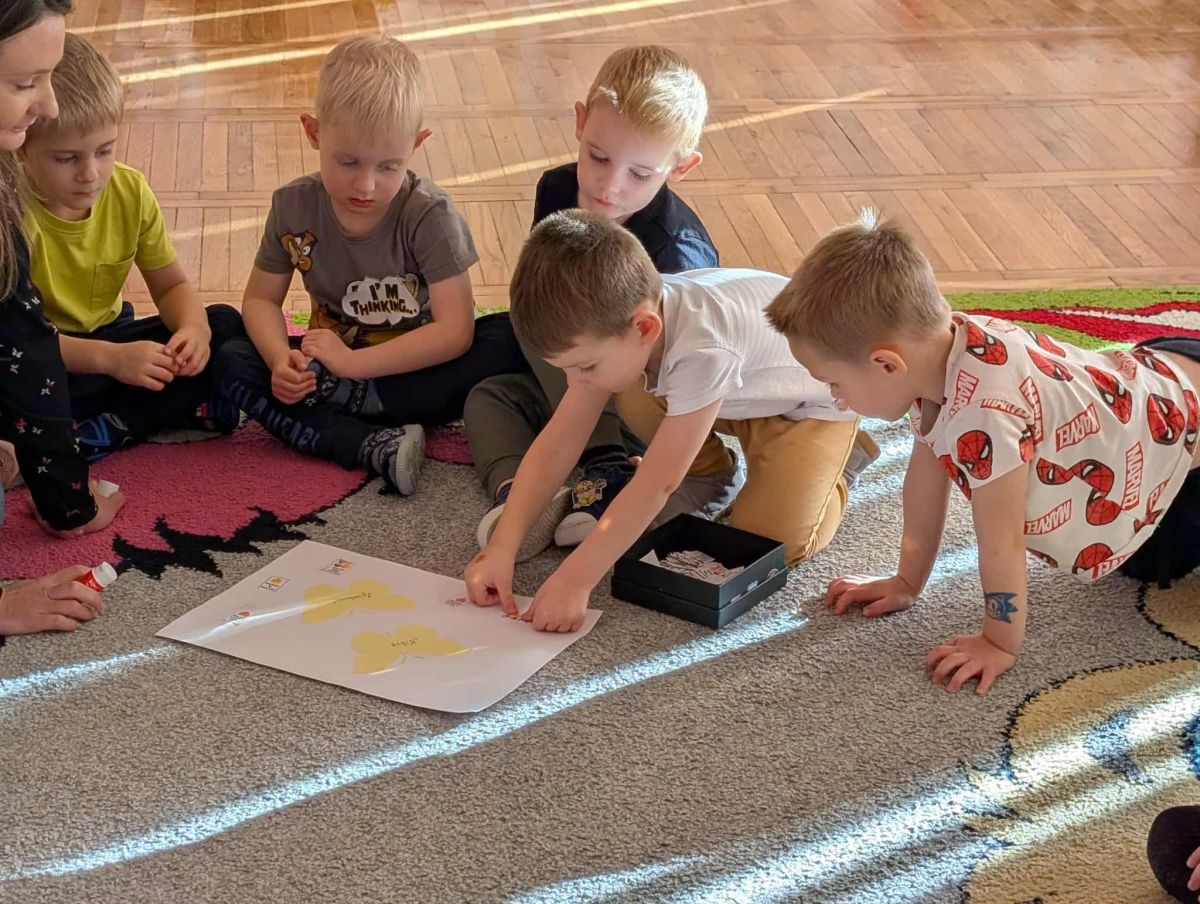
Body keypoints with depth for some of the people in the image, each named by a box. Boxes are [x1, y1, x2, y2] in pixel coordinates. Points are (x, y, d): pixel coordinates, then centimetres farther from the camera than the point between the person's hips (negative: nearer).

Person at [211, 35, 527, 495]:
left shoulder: (429, 215, -19)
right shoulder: (294, 207, -9)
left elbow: (454, 331, -25)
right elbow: (261, 299, 0)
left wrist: (353, 362, -30)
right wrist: (281, 360, -22)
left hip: (414, 371, -3)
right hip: (335, 365, 3)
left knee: (509, 340, -29)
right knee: (230, 361, -20)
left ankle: (339, 400, -27)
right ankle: (376, 447, -34)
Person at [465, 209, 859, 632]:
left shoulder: (702, 351, -44)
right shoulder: (611, 322, -22)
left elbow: (657, 484, -40)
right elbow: (555, 447, -20)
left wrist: (574, 580, -39)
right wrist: (501, 548, -26)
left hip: (815, 401, -6)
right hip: (744, 393, 6)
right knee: (630, 399, -16)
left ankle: (828, 471, 9)